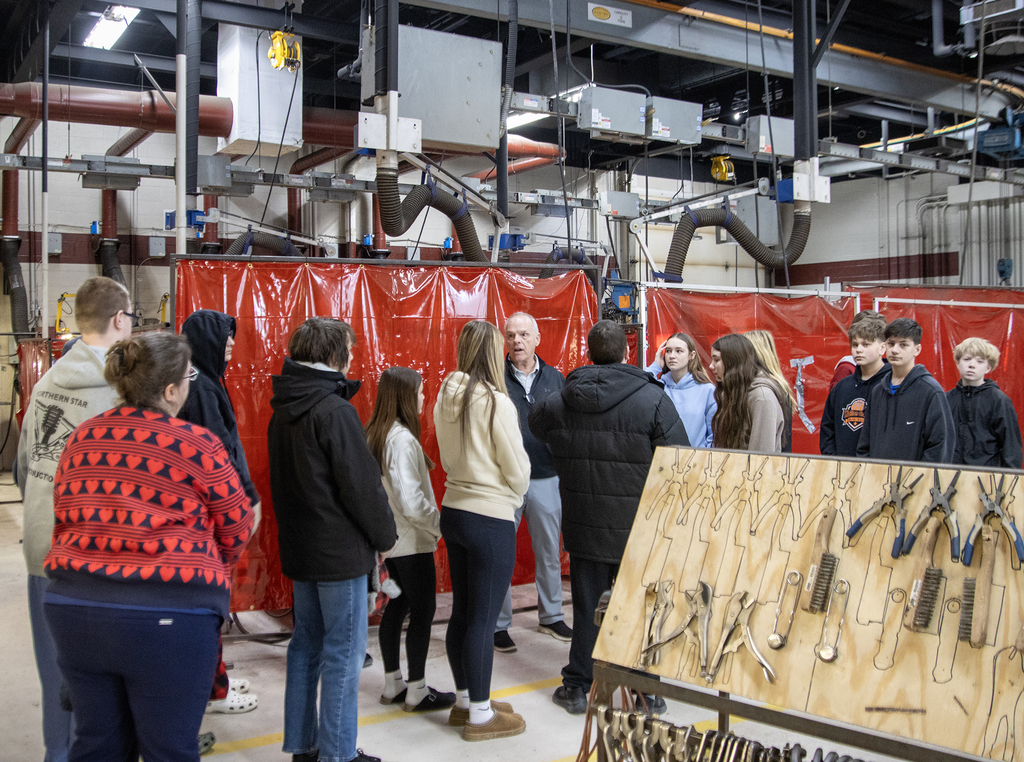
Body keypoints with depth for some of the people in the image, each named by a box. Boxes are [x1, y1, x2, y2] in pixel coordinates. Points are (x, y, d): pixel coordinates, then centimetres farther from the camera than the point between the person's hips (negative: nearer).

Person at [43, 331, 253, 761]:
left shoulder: (81, 438, 8)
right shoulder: (196, 445, -9)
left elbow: (62, 518, 13)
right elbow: (236, 529, 1)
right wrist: (205, 567, 21)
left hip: (73, 606, 6)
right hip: (168, 614, -6)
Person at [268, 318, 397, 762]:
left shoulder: (284, 409, 8)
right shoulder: (334, 410, -19)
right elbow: (361, 483, -18)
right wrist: (385, 535, -5)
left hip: (298, 547, 9)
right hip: (340, 551, -9)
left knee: (307, 644, 16)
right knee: (343, 653, 0)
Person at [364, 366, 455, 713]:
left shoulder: (375, 435, 5)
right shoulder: (402, 439, -22)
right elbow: (411, 501, -25)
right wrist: (438, 523, -12)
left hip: (392, 538, 9)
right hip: (412, 541, -9)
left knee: (397, 605, 16)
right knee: (423, 610, 2)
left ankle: (393, 684, 26)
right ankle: (416, 692, 10)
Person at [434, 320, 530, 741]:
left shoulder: (446, 398, 3)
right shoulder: (496, 402, -16)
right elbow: (517, 472, -10)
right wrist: (514, 494, 9)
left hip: (454, 511, 7)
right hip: (491, 519, -7)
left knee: (461, 612, 17)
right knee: (482, 619, 2)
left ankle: (465, 700, 31)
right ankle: (480, 715, 14)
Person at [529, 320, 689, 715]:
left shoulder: (558, 403, -3)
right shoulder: (652, 399, -13)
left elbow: (535, 425, 20)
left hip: (584, 527, 2)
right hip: (640, 529, -2)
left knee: (587, 607, 14)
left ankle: (577, 687, 24)